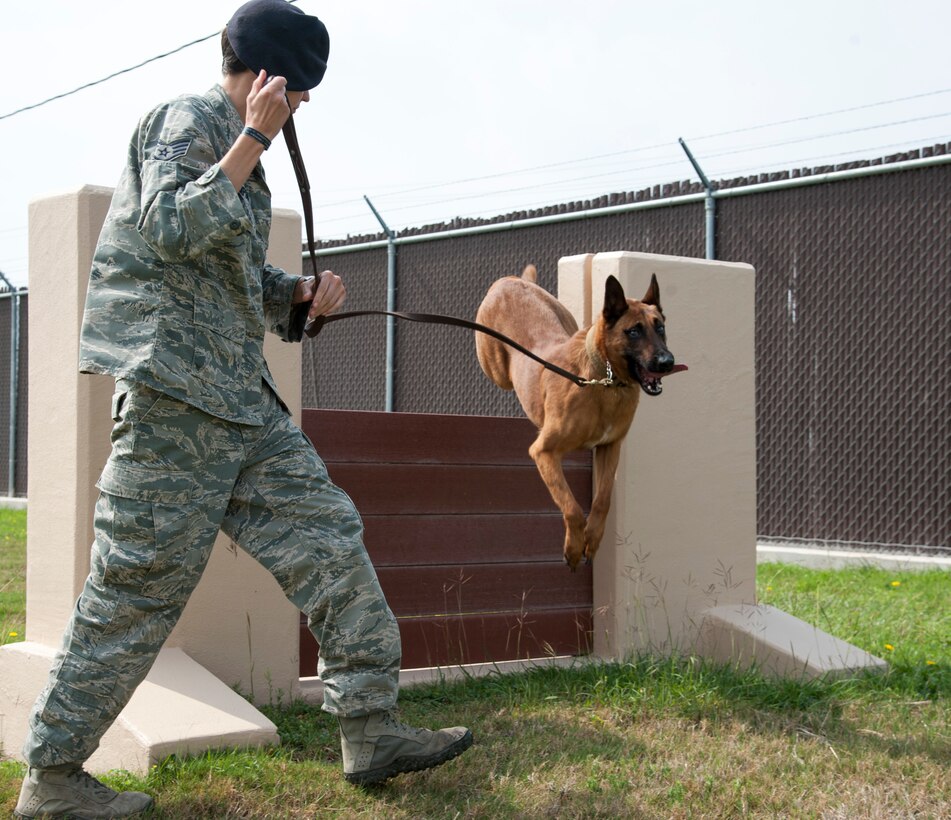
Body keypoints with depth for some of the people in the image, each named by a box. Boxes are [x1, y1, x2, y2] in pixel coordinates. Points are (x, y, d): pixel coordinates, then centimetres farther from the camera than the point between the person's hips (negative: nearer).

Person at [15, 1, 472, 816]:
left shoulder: (235, 142, 22)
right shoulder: (188, 120, -6)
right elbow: (173, 230, -22)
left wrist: (300, 293, 8)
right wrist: (254, 139, -17)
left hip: (242, 394, 10)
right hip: (176, 387, -10)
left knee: (327, 536, 5)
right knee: (138, 586, -5)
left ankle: (370, 731, 10)